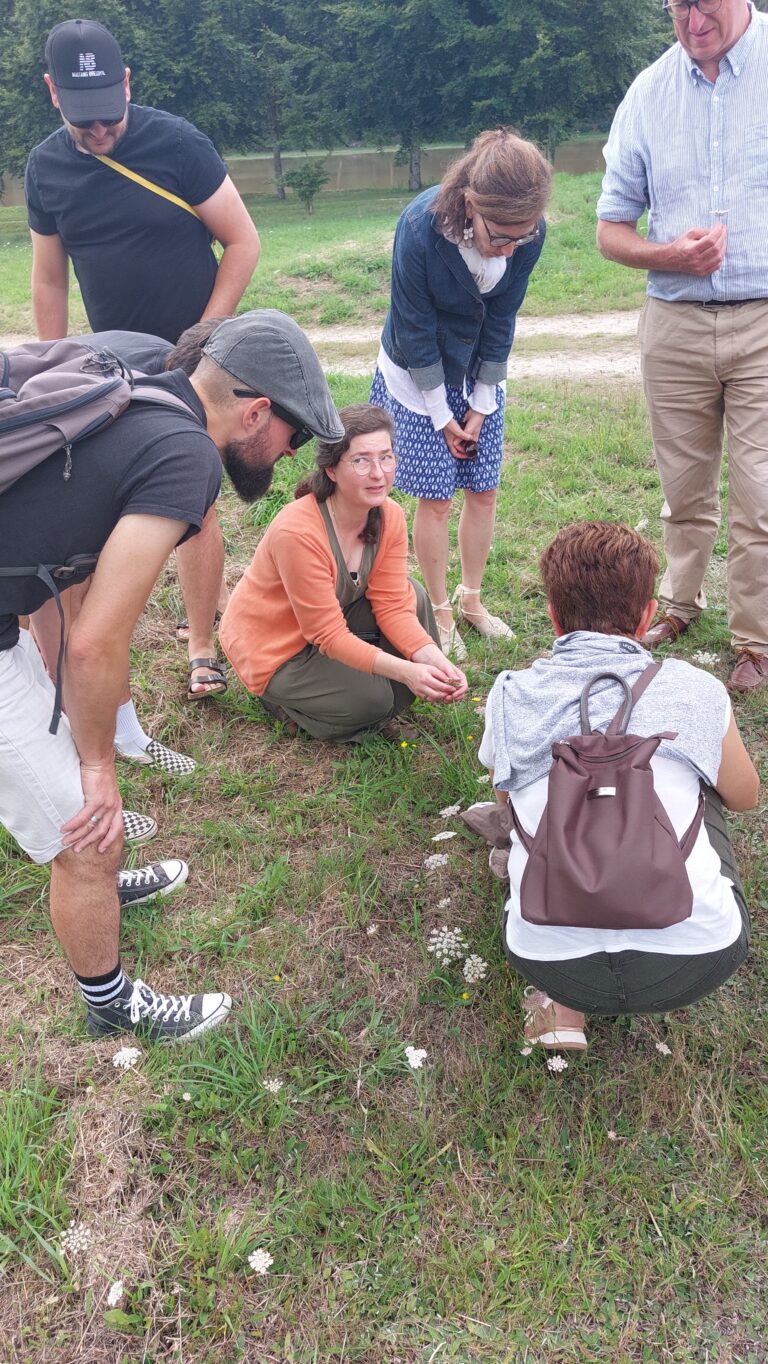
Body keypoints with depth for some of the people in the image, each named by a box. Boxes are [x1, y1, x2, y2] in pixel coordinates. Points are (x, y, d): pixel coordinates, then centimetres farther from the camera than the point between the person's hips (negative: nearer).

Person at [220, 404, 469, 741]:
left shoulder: (390, 516, -13)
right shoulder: (296, 532, -34)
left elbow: (393, 605, -13)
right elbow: (329, 636, -29)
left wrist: (435, 661, -29)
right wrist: (405, 671, -37)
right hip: (273, 649, -7)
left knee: (412, 595, -12)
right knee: (371, 697, -23)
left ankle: (387, 707, 6)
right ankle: (284, 698, 6)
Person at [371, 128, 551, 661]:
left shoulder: (528, 235, -20)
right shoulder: (420, 228, -30)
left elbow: (501, 322, -9)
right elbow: (416, 331, -20)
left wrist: (480, 407, -7)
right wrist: (442, 415, -13)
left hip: (481, 372, 4)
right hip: (420, 373, -4)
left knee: (484, 489, 6)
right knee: (436, 497, -3)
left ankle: (472, 599, 24)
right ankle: (440, 610, 14)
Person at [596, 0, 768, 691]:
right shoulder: (648, 93, 7)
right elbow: (611, 231, 10)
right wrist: (672, 254, -10)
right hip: (675, 323, 3)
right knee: (685, 489, 13)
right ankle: (680, 602, 34)